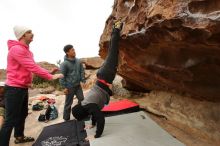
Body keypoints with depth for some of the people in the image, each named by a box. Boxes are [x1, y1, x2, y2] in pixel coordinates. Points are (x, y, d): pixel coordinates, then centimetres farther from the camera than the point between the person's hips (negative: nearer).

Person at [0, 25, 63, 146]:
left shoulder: (26, 50, 14)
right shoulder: (16, 49, -18)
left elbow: (31, 67, 11)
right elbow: (32, 67, -25)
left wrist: (49, 74, 2)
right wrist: (51, 76, -22)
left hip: (23, 88, 10)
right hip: (14, 89, -10)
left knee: (23, 114, 21)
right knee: (11, 120, -3)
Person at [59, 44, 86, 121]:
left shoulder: (78, 61, 1)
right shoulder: (64, 63, -15)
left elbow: (82, 72, 9)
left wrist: (83, 81, 3)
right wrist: (65, 87, -12)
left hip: (78, 85, 5)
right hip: (70, 87, -5)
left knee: (82, 100, 12)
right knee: (68, 103, 8)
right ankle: (66, 118, 27)